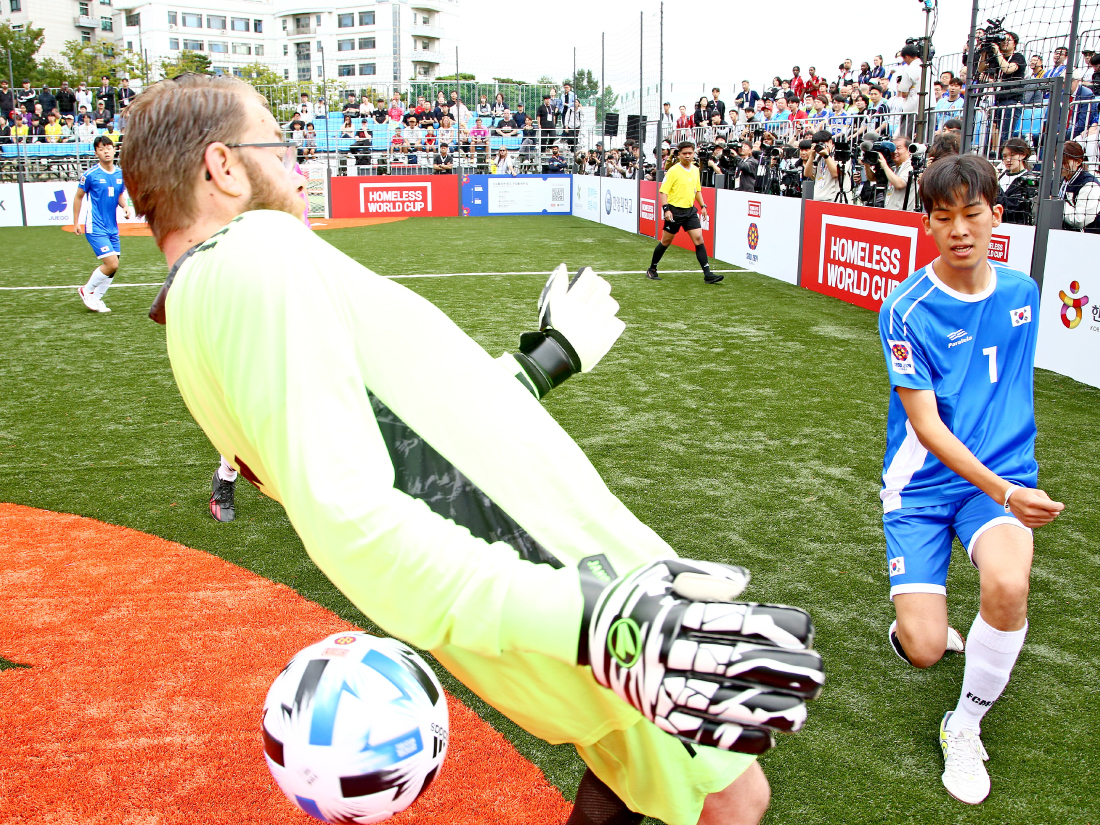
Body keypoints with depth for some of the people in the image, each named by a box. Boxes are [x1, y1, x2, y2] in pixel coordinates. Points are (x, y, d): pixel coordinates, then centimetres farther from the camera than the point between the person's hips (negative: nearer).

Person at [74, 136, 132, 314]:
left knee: (112, 266, 5)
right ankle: (86, 290, 8)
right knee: (112, 264, -14)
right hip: (95, 227, -6)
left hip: (112, 227, 6)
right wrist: (76, 223, 1)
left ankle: (96, 298, 22)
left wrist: (125, 206, -1)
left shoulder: (120, 174, 6)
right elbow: (78, 197, 2)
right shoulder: (90, 175, -8)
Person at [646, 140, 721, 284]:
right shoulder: (673, 171, -10)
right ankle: (652, 270, 23)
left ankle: (707, 274, -7)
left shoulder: (695, 170, 9)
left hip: (690, 210, 5)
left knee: (698, 239, -6)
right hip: (675, 210, -5)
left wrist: (703, 206, 15)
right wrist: (666, 209, -24)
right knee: (666, 241, 5)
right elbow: (663, 191, -13)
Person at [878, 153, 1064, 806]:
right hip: (925, 481, -2)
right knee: (924, 651, -14)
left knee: (1009, 586, -30)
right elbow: (927, 426, -16)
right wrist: (1004, 492, -25)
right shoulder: (907, 310, -14)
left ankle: (965, 726, -2)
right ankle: (916, 622, 28)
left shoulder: (1022, 292, 2)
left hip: (1005, 474, 3)